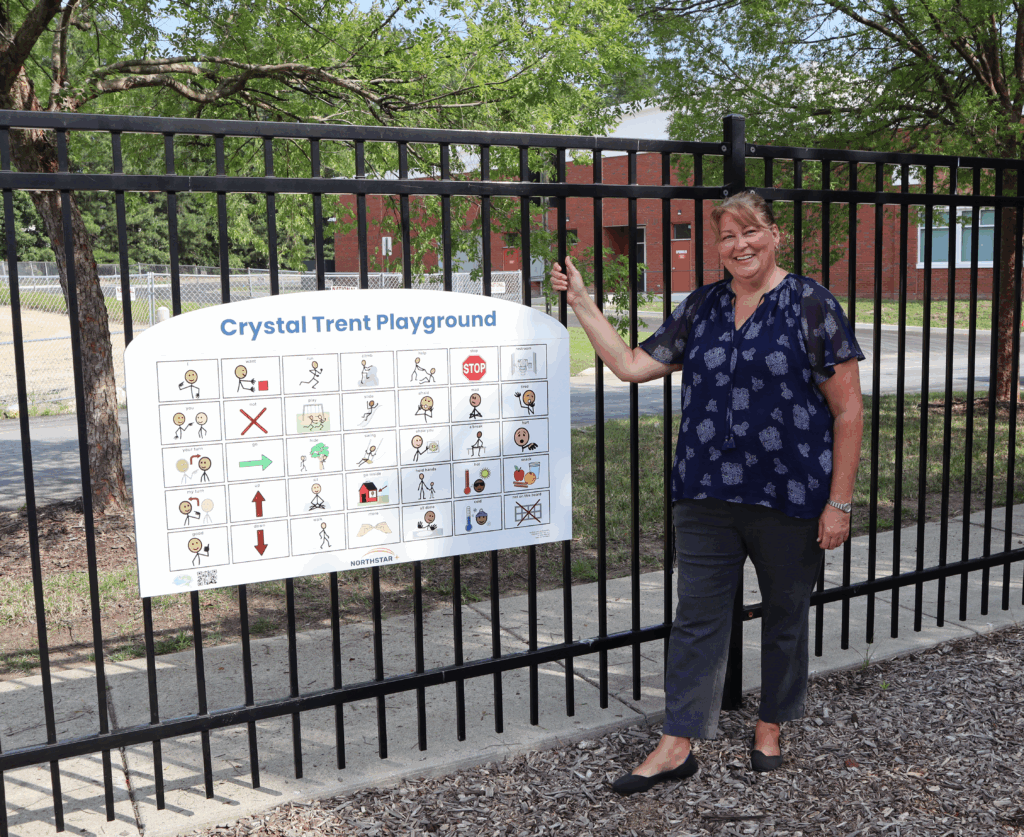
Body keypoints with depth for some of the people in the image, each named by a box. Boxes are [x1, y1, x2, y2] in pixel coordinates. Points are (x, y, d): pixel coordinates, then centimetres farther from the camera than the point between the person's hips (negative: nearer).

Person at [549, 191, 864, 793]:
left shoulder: (811, 305, -6)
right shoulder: (703, 307, 8)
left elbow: (849, 412, -7)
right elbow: (632, 365, 9)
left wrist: (839, 501, -10)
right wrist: (581, 303, 8)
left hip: (790, 499, -3)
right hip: (707, 497, 4)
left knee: (786, 614, 14)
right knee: (698, 615, 7)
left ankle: (771, 728, 35)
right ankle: (678, 744, 17)